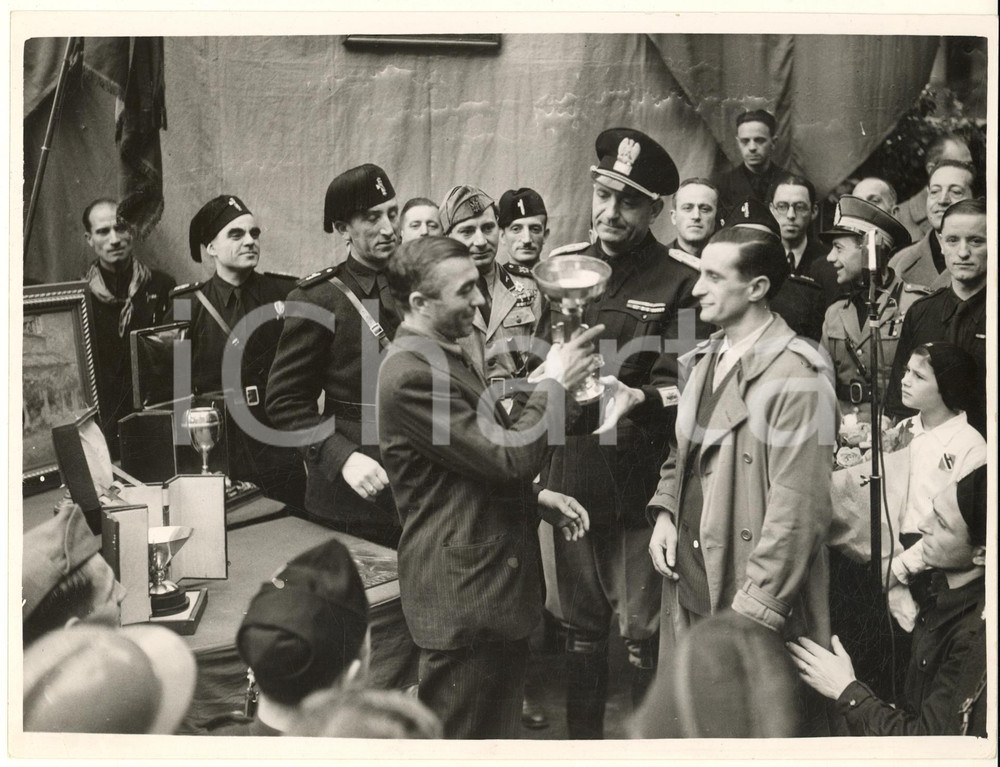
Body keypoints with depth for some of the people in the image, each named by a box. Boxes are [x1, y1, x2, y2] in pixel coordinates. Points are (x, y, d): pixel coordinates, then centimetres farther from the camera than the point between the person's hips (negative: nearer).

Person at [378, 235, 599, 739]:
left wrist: (535, 498, 8)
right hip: (462, 594, -11)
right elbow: (506, 456, -22)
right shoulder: (411, 375, -22)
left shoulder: (446, 356, 13)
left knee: (499, 730, 19)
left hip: (493, 581, 11)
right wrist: (553, 384, -10)